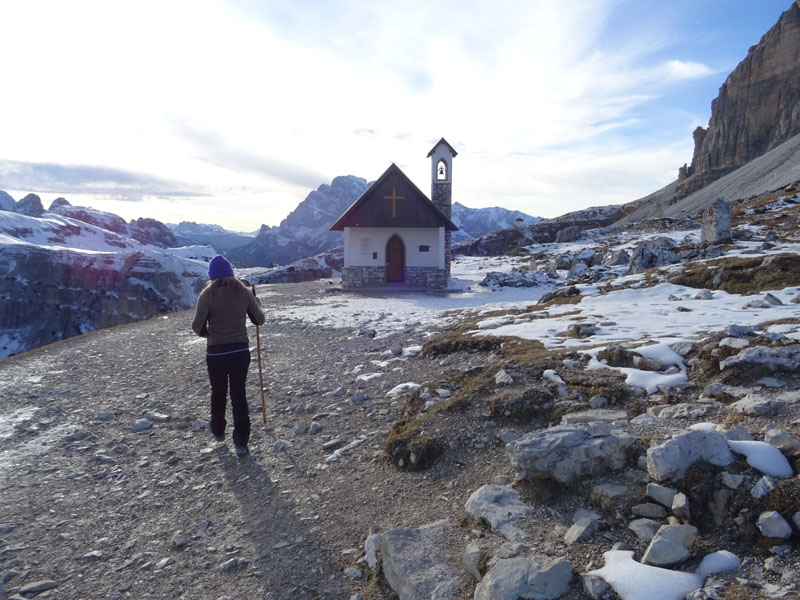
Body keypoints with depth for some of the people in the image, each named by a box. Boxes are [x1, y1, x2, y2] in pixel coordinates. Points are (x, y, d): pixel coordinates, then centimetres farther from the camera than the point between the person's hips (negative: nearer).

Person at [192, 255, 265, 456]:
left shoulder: (208, 295, -10)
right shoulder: (243, 292, -3)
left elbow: (197, 326, -14)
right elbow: (259, 320, 1)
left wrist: (207, 332, 8)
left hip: (216, 352, -1)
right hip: (241, 350, 1)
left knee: (218, 393, 19)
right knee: (239, 394, 8)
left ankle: (218, 431, 39)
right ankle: (241, 442, 5)